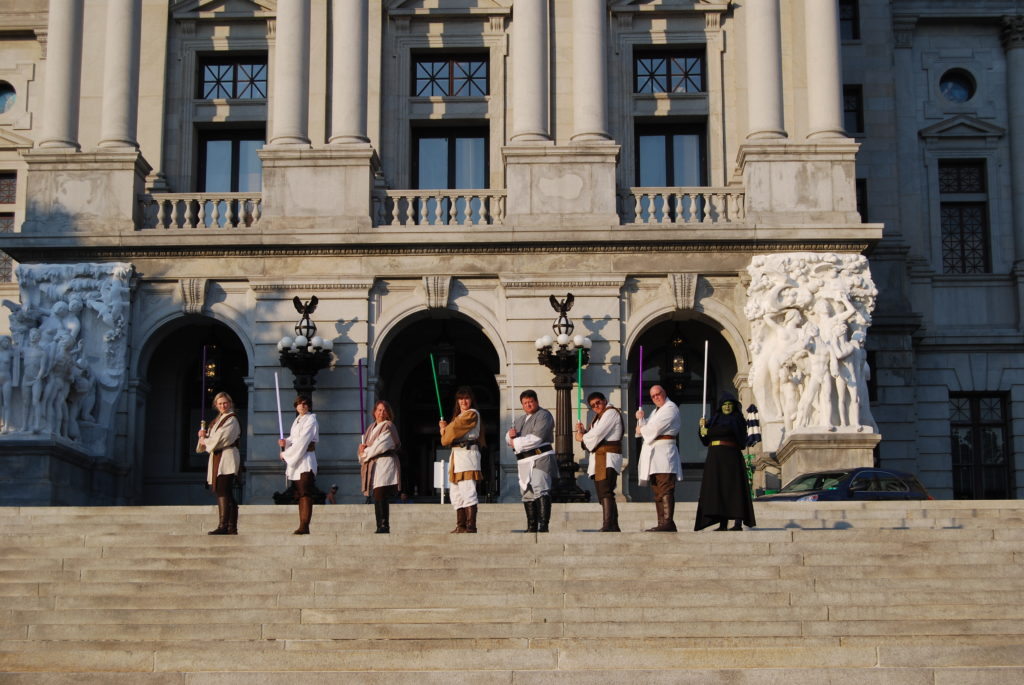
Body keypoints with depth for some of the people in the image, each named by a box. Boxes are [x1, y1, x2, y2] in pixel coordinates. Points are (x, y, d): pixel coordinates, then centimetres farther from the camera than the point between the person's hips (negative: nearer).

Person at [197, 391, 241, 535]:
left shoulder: (231, 420, -4)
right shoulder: (216, 421, 22)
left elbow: (221, 438, -14)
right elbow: (211, 438, 20)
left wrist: (205, 440, -1)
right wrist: (204, 434, -2)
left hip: (227, 458, -9)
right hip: (217, 458, 9)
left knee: (223, 491, -15)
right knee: (222, 492, 5)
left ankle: (223, 526, -21)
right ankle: (232, 527, 6)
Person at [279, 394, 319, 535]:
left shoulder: (310, 421, -6)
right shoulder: (297, 421, 19)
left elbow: (302, 442, -13)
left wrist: (286, 454, -8)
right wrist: (285, 442, -1)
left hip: (305, 461, -8)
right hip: (295, 461, 8)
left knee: (305, 494, -12)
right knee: (300, 495, 6)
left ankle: (304, 526, -16)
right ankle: (302, 526, 7)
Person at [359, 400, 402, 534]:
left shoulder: (388, 426, -2)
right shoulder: (371, 428, 21)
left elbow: (381, 446, -11)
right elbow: (364, 446, 19)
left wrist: (365, 453, -1)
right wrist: (363, 447, -4)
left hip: (384, 463, -7)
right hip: (372, 465, 7)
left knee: (380, 496, -15)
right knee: (377, 498, 5)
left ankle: (384, 526, -16)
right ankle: (381, 526, 7)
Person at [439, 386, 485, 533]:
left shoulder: (472, 414, -4)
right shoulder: (459, 416, 25)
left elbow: (455, 429, -9)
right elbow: (453, 433, 22)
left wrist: (444, 429, 9)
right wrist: (445, 428, 4)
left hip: (468, 453, -10)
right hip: (457, 455, 10)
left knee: (468, 492, -13)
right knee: (456, 493, 10)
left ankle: (471, 526, -15)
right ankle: (460, 526, 14)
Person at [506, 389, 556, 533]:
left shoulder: (543, 416, -2)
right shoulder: (519, 419, 24)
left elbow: (536, 438, -15)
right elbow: (508, 439, 20)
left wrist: (516, 443, -6)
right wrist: (511, 435, -5)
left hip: (540, 458, -8)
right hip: (524, 461, 8)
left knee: (540, 490, -18)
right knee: (527, 494, 9)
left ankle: (543, 525, -25)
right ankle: (532, 527, 15)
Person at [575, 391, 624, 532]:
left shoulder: (611, 412, -2)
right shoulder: (599, 417, 28)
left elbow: (597, 434, -12)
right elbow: (594, 438, 22)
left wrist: (583, 437, 5)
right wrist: (582, 432, 4)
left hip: (608, 457, -10)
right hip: (598, 460, 10)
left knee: (605, 492, -20)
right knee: (603, 494, 6)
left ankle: (608, 526, -29)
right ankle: (614, 527, 7)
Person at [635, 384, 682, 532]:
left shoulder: (670, 408, -2)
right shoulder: (655, 411, 27)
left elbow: (656, 427, -11)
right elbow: (647, 430, 24)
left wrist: (642, 430, 6)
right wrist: (641, 419, 6)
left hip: (664, 451, -9)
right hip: (653, 453, 9)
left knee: (665, 489, -16)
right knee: (658, 492, 6)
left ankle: (668, 522, -22)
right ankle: (662, 523, 5)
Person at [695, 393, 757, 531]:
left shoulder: (737, 418, 3)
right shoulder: (715, 419, 20)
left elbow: (727, 429, -16)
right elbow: (705, 440, 15)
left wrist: (708, 431, -8)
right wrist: (702, 427, -3)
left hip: (730, 456, -6)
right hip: (714, 458, 6)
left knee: (733, 488, -10)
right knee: (718, 489, 0)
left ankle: (738, 523, -11)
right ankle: (722, 524, -1)